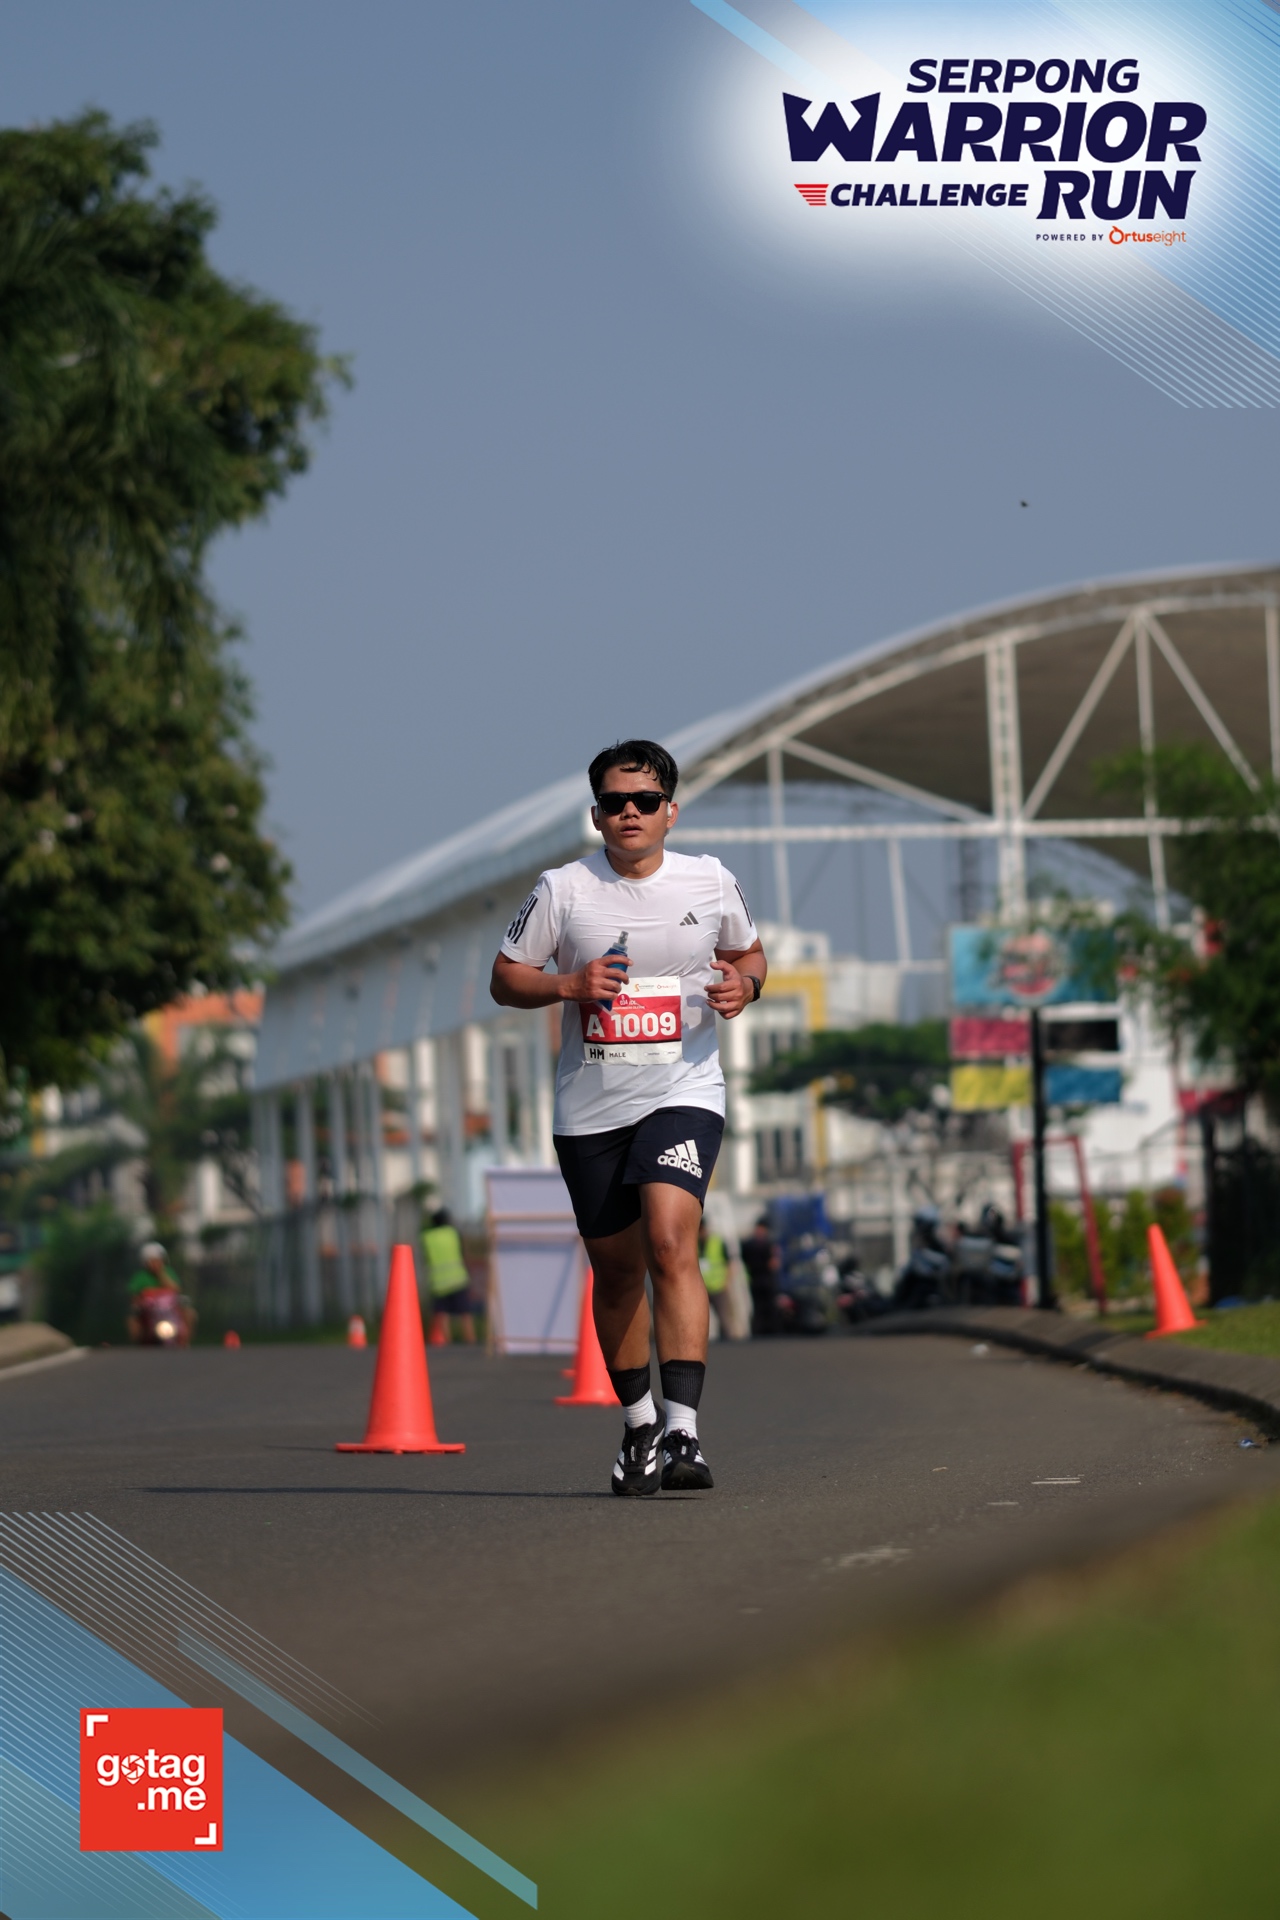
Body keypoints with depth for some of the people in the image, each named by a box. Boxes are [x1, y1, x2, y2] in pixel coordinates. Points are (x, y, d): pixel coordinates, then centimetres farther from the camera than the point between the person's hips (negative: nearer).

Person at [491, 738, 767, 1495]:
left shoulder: (711, 881, 2)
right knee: (616, 1269, 10)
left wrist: (744, 985, -4)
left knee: (672, 1243, -22)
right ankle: (638, 1425, 29)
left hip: (683, 1092, -2)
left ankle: (683, 1430, -27)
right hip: (590, 1107, 2)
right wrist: (568, 985, -14)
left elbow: (749, 952, 19)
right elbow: (505, 978, 5)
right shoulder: (563, 890, -2)